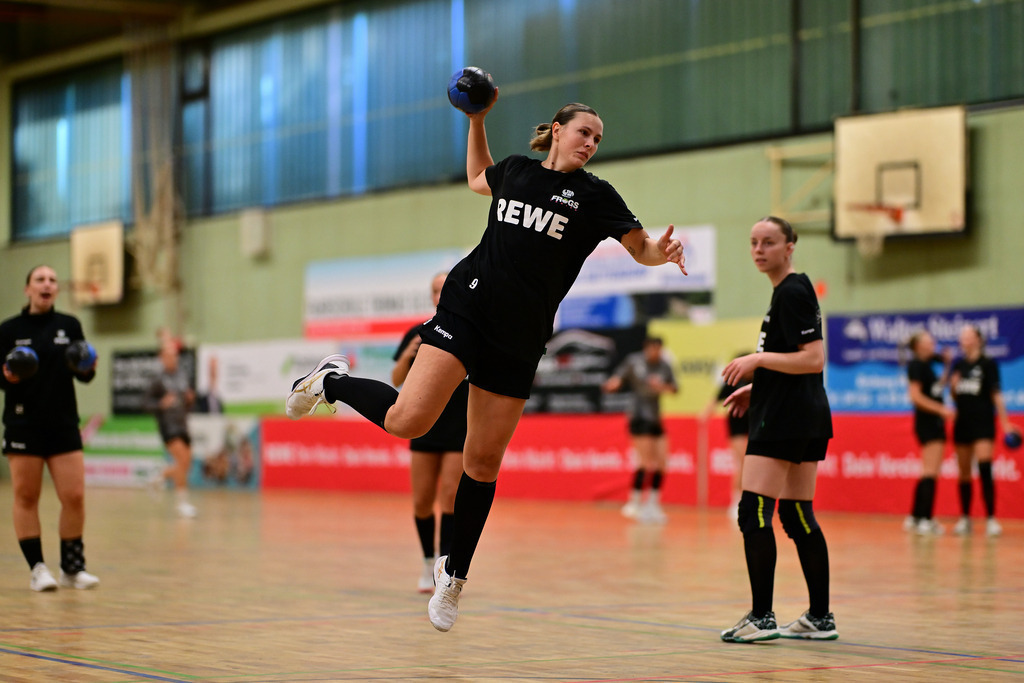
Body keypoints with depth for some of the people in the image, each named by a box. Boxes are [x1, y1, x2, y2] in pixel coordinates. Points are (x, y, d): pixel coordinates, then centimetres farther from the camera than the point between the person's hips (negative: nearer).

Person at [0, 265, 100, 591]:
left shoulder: (70, 326, 7)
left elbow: (83, 375, 12)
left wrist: (88, 369, -10)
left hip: (64, 424, 2)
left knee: (74, 497, -2)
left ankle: (72, 567, 11)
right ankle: (37, 568, 6)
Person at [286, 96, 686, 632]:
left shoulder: (594, 194, 6)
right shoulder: (514, 170, 11)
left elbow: (642, 248, 2)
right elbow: (477, 179, 33)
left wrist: (660, 252, -20)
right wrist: (476, 118, 25)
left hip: (520, 338, 1)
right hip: (468, 303, -1)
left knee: (483, 461, 3)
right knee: (408, 419, -21)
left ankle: (455, 573, 21)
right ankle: (333, 382, 8)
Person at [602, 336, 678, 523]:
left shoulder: (664, 366, 6)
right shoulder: (634, 361, -6)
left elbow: (674, 389, 2)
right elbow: (616, 380, -5)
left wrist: (663, 386, -18)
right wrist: (612, 384, -28)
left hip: (656, 418, 6)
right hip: (639, 417, -6)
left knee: (661, 462, 4)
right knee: (646, 461, -14)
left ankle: (653, 504, 14)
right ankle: (634, 503, -8)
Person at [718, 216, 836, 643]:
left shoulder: (792, 292, -13)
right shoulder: (791, 291, 18)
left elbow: (814, 359, -20)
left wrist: (759, 358, -20)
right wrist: (757, 386, 22)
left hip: (784, 419, -11)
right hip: (804, 418, 11)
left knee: (753, 511, -12)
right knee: (797, 515, 11)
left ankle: (762, 617, -13)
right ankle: (820, 617, 14)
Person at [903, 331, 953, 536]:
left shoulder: (927, 364, 16)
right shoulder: (916, 365, -11)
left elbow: (938, 388, 19)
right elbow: (916, 395, -18)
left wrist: (947, 366, 14)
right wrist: (941, 409, -22)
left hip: (935, 422, 10)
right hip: (926, 421, -10)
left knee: (929, 472, 11)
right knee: (931, 471, -12)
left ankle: (914, 518, 16)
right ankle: (925, 520, -14)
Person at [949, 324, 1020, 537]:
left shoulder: (988, 364, -3)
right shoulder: (959, 366, 12)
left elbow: (996, 395, -4)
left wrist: (1005, 422, -10)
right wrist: (953, 386, -3)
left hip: (983, 424, -5)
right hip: (962, 423, 5)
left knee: (985, 469, -15)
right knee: (964, 472, 7)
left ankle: (991, 519, -14)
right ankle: (965, 518, 14)